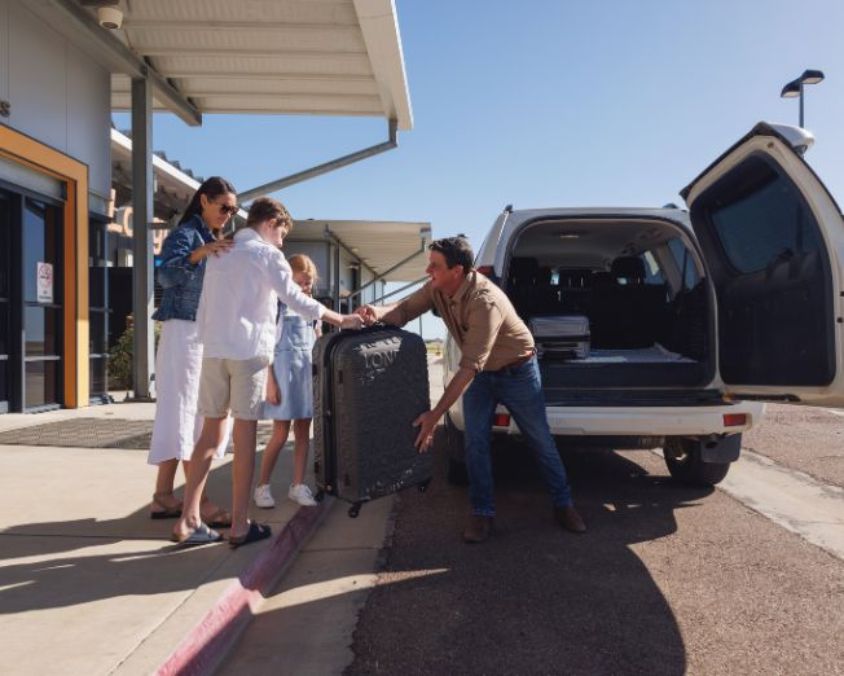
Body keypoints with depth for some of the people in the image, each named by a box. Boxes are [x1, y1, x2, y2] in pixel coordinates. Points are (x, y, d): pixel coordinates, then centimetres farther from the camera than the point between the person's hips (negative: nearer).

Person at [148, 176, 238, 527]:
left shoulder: (213, 240, 20)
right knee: (185, 414, -8)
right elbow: (166, 274, -23)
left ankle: (163, 496, 13)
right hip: (185, 333, -9)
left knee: (189, 415, 8)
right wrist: (199, 253, -35)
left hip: (208, 335, 9)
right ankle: (199, 501, -8)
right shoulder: (185, 233, -5)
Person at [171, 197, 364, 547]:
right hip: (249, 351, -6)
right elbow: (296, 300, -5)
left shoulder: (218, 256, 20)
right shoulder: (266, 254, 1)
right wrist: (342, 320, 1)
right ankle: (240, 526, 2)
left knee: (210, 433, 8)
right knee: (245, 434, -2)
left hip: (214, 351, 6)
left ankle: (188, 521, 7)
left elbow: (202, 313, 18)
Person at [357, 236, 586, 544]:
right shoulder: (436, 288, -16)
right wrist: (379, 312, -38)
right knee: (475, 442, -2)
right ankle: (482, 513, 10)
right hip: (480, 373, 6)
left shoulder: (485, 301, -38)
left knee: (541, 442, 7)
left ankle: (564, 506, 24)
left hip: (517, 371, -5)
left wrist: (435, 414, -37)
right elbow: (404, 310, -12)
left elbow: (470, 366, -38)